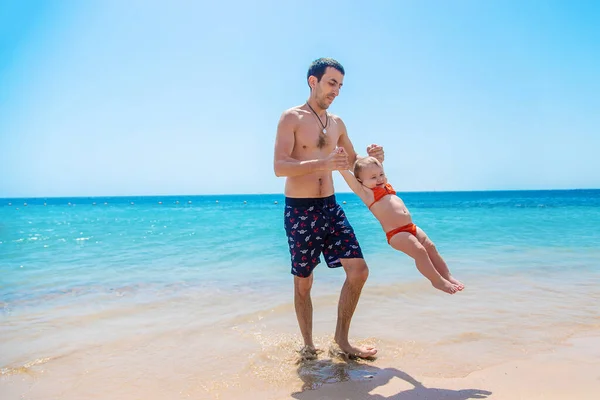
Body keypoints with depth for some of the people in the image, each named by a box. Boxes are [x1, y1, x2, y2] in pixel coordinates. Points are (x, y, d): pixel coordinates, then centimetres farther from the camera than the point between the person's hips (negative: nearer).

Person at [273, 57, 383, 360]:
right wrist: (323, 164, -31)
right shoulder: (292, 118, -6)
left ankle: (341, 338, 15)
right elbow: (279, 167, -18)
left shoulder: (337, 123, 13)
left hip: (330, 207, 6)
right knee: (303, 282, 6)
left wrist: (371, 159, 1)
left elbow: (352, 163, 25)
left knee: (358, 270, -3)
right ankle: (308, 345, 25)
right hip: (299, 211, -5)